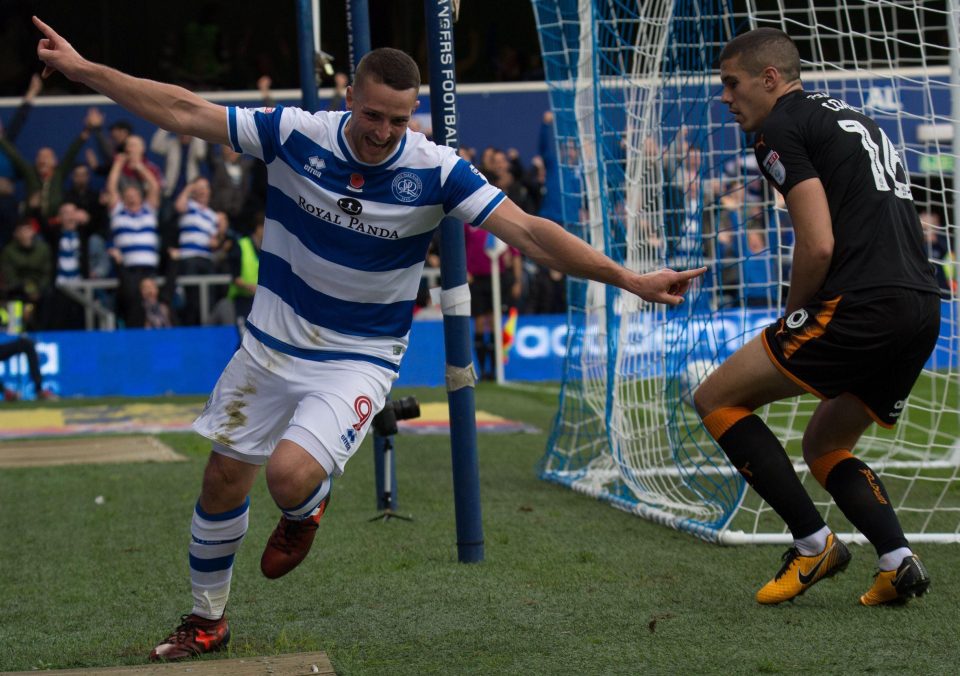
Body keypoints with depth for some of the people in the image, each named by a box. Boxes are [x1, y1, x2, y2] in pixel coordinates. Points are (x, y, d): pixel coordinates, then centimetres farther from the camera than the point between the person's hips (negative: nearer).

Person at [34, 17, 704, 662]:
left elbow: (528, 232, -19)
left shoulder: (435, 170, -16)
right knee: (223, 481, 10)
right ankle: (207, 622, 33)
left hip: (359, 360, -3)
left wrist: (627, 278, -27)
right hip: (272, 343, 3)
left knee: (291, 474, -26)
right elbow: (184, 112, -8)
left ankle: (306, 509, 14)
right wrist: (81, 68, -10)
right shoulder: (296, 134, -12)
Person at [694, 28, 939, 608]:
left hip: (859, 306, -9)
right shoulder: (855, 120, 26)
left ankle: (814, 544, -1)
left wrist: (793, 318, 3)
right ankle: (898, 560, 3)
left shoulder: (781, 129, -2)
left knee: (717, 400, 3)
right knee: (826, 447, 24)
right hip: (923, 309, 9)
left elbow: (818, 245, -13)